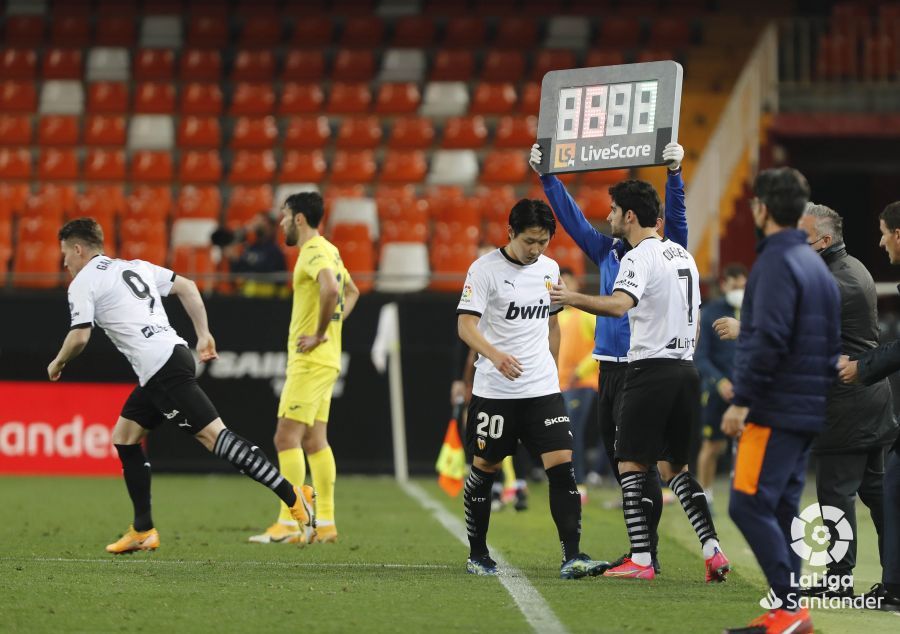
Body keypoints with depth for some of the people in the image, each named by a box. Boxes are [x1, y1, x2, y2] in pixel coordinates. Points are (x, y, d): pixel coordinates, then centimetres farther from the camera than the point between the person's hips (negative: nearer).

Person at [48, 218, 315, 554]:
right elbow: (186, 287, 21)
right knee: (124, 437, 16)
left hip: (162, 370, -9)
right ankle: (143, 531, 16)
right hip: (174, 352, 9)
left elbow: (80, 337, -8)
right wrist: (203, 335, 18)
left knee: (213, 434, -13)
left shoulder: (83, 284, -1)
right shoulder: (133, 268, 23)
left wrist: (58, 363, 12)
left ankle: (291, 495, -20)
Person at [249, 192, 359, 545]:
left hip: (310, 361, -10)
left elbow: (330, 289, -34)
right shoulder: (327, 251, 16)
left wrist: (320, 333, -23)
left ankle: (288, 525, -13)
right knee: (314, 440, 11)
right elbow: (351, 291, 32)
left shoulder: (314, 252, -15)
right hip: (325, 361, 10)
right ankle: (325, 525, 11)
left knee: (286, 438, -10)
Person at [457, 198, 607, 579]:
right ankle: (477, 554, 22)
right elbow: (465, 324, -16)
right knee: (484, 469, 6)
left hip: (543, 390, 4)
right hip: (494, 391, -4)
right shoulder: (485, 269, -9)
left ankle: (572, 557, -12)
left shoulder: (549, 269, 9)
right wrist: (495, 355, -33)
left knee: (562, 466, -8)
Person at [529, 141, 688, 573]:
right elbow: (571, 217, 18)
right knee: (618, 458, 8)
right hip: (609, 365, 7)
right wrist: (546, 176, 16)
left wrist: (674, 175, -28)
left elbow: (676, 217, -16)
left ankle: (647, 551, -7)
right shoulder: (607, 252, 14)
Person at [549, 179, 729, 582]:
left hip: (650, 370, -8)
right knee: (675, 467, 13)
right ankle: (712, 549, 0)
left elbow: (619, 304, -30)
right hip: (685, 371, 8)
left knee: (632, 465, 0)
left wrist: (573, 298, -29)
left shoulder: (640, 258, -11)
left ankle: (640, 560, -4)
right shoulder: (683, 255, 17)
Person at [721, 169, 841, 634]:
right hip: (807, 412, 10)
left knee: (748, 505, -10)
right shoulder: (816, 263, 17)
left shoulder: (776, 263, -13)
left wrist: (742, 400, -20)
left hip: (775, 411, -10)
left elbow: (768, 340, -22)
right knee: (780, 509, 12)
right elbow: (831, 345, 21)